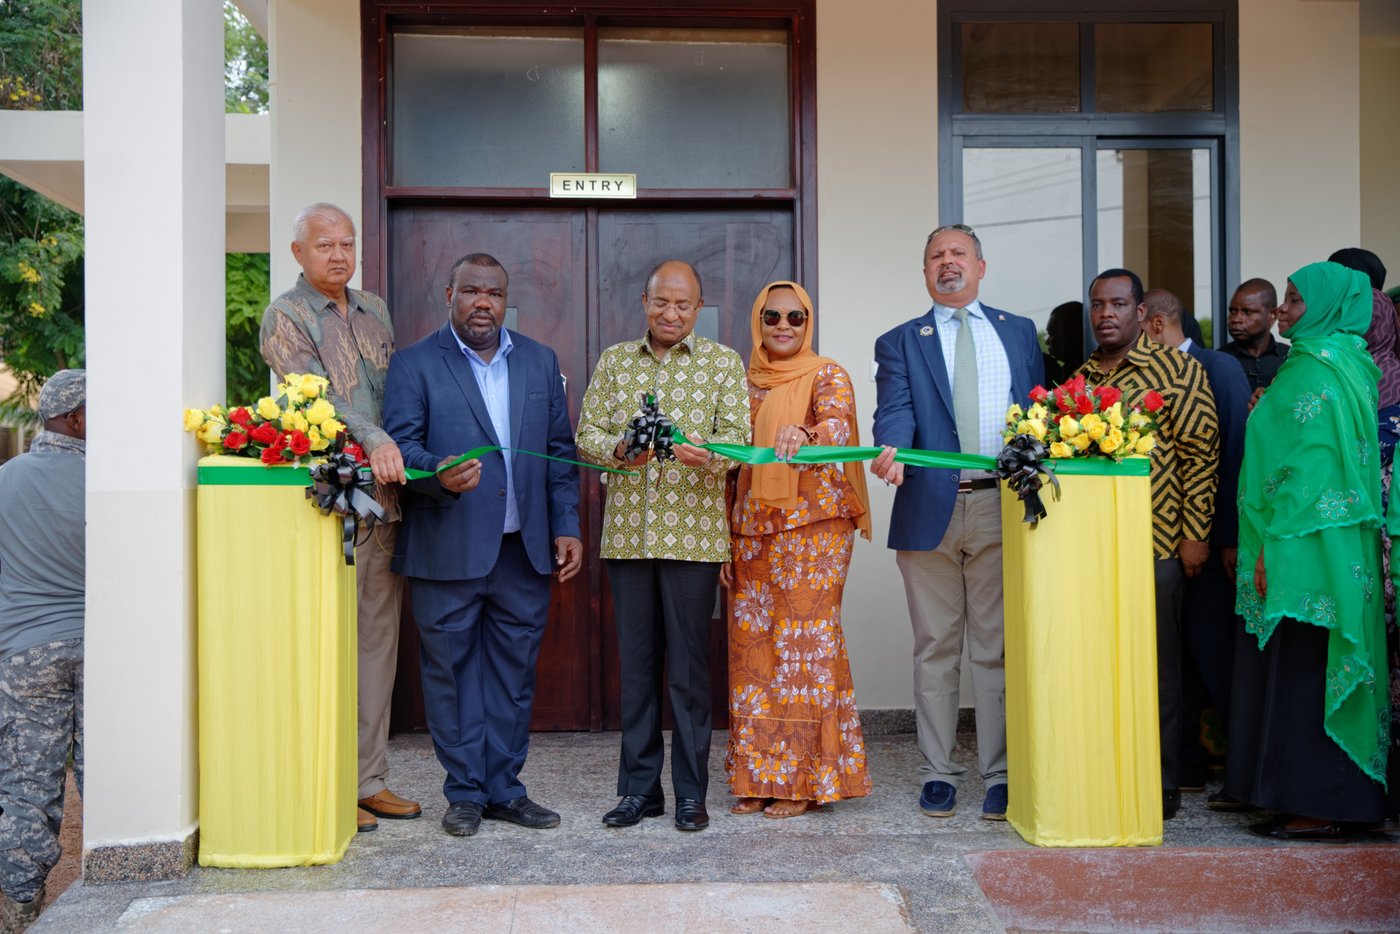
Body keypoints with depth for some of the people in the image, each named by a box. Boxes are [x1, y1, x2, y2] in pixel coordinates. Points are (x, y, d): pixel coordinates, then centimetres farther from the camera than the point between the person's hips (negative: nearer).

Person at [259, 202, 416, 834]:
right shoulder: (285, 317, -1)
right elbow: (315, 396, -16)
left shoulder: (374, 311, 19)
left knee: (378, 639, 9)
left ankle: (369, 778, 18)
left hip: (386, 496, 6)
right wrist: (372, 439, -29)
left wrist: (403, 460, 8)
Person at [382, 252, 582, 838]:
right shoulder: (414, 364, 2)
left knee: (514, 670, 9)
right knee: (451, 670, 5)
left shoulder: (540, 362, 13)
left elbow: (560, 451, 12)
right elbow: (400, 444, -6)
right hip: (447, 549, -3)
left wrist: (566, 526, 5)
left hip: (524, 549, 3)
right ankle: (465, 792, 19)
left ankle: (504, 789, 22)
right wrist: (440, 474, -27)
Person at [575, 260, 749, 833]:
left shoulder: (722, 362, 5)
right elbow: (586, 433, 7)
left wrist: (707, 454, -27)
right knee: (636, 662, 8)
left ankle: (691, 792, 13)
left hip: (693, 533, -2)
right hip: (626, 533, 3)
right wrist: (618, 450, -15)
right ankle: (639, 788, 20)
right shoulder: (614, 360, 13)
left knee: (689, 666, 1)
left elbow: (737, 436, -5)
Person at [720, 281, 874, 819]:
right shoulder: (745, 382, 13)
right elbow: (731, 465, 14)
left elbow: (838, 424, -21)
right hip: (751, 532, 5)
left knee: (806, 644, -4)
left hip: (812, 530, -5)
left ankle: (808, 777, 8)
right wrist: (725, 541, 9)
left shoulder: (826, 375, -1)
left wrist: (803, 434, -44)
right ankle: (760, 775, 16)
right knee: (752, 646, 5)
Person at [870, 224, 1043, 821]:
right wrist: (892, 451, -28)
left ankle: (1000, 776, 14)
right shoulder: (900, 342, 10)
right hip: (929, 509, 0)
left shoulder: (1020, 333, 16)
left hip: (1003, 508, 1)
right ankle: (938, 773, 18)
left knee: (998, 649, 4)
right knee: (935, 649, 7)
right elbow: (895, 410, -6)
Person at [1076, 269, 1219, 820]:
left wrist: (1196, 534, -9)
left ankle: (1163, 785, 14)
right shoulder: (1080, 376, 14)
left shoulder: (1177, 369, -2)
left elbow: (1201, 453, -5)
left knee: (1156, 664, 3)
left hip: (1153, 542, -5)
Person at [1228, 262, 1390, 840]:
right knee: (1309, 673, 14)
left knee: (1302, 672, -3)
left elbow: (1310, 466, -20)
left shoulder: (1314, 370, -14)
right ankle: (1334, 798, 21)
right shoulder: (1344, 364, 16)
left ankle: (1316, 809, 5)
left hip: (1307, 549, -10)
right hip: (1336, 552, 10)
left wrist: (1273, 546, -18)